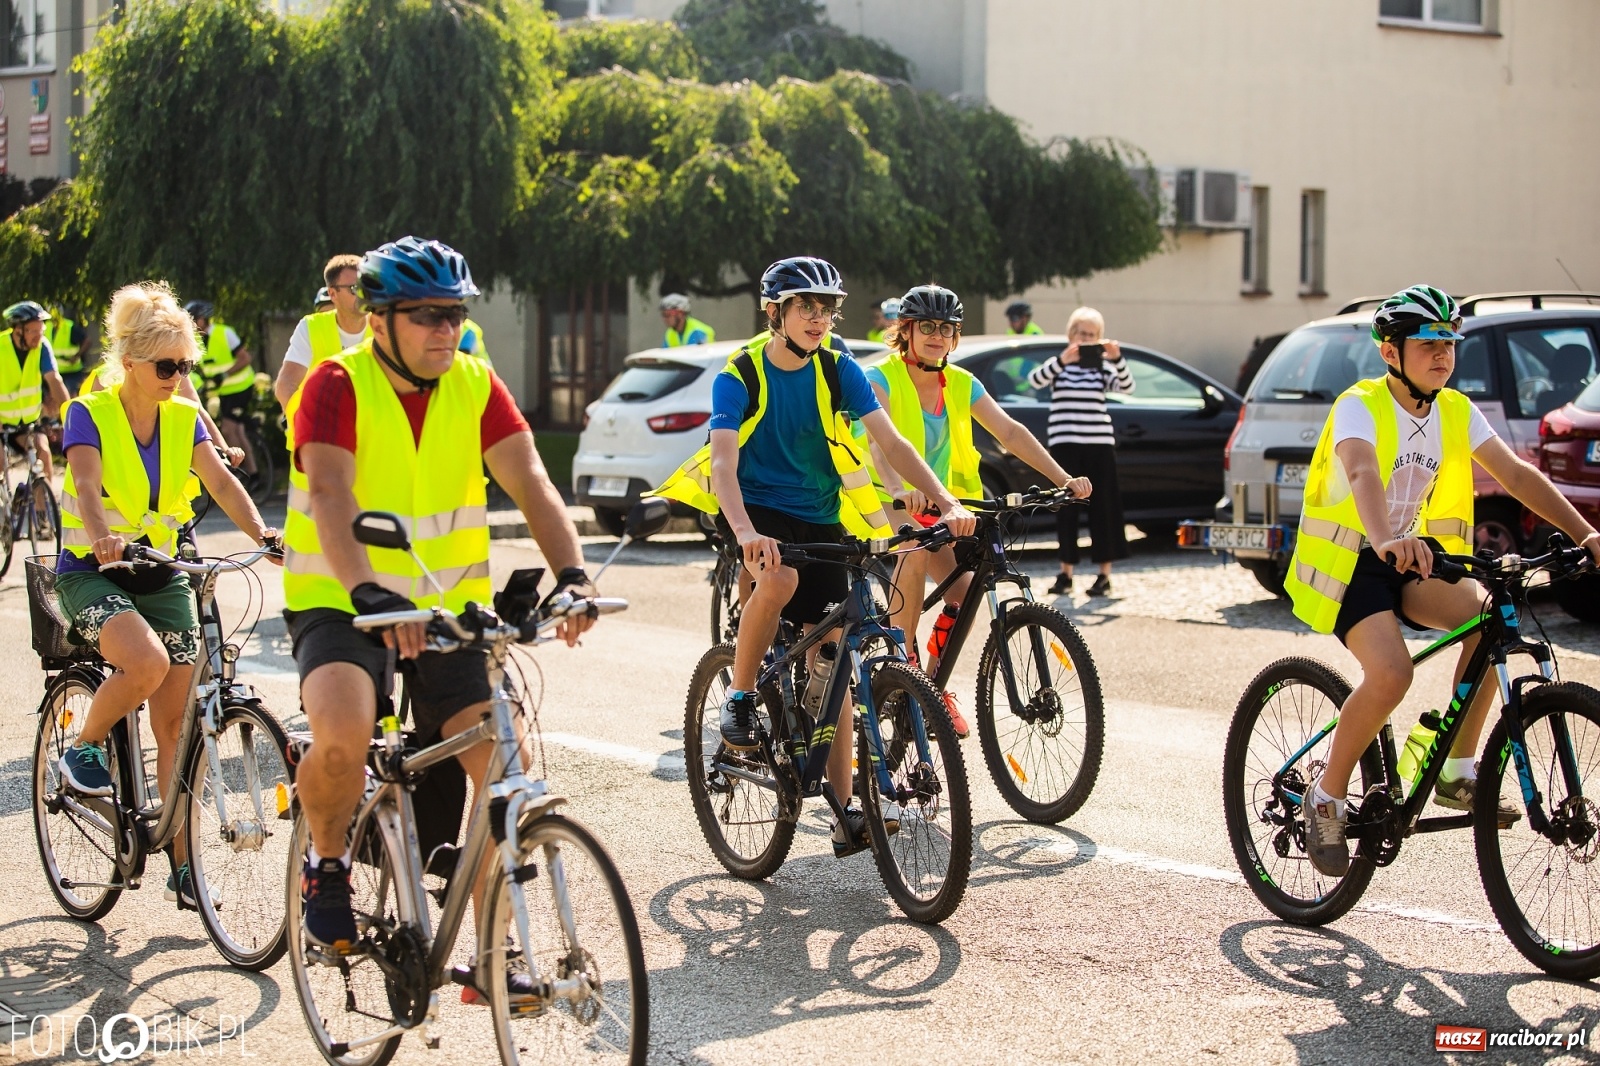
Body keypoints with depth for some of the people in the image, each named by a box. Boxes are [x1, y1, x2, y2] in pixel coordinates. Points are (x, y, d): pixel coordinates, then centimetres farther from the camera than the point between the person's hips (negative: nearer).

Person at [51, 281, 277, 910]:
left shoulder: (184, 417, 3)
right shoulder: (90, 415, -9)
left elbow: (220, 480, -11)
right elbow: (88, 483, -26)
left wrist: (262, 534, -29)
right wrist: (104, 538, -47)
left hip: (160, 574, 4)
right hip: (90, 573, -4)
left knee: (175, 723, -1)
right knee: (147, 663, -33)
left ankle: (183, 865, 6)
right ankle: (82, 751, -4)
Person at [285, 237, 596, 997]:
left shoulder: (476, 387, 0)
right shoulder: (339, 386, -12)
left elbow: (529, 480, -11)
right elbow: (330, 495, -27)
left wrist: (571, 574, -29)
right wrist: (369, 593, -44)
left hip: (449, 607, 4)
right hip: (339, 602, -4)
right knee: (342, 737, -32)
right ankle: (326, 864, 1)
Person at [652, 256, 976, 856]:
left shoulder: (837, 369, -4)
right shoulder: (739, 376, -13)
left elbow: (890, 442, -10)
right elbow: (724, 463, -25)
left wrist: (947, 503, -24)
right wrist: (747, 532, -44)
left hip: (819, 518, 3)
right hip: (755, 509, -3)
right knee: (779, 579, -38)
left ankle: (845, 812, 0)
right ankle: (739, 700, -14)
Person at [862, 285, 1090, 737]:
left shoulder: (961, 385, 1)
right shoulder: (882, 379, -16)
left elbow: (1010, 432, -6)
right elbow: (878, 441, -33)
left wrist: (1063, 478, -18)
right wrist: (898, 489, -53)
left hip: (937, 504, 5)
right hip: (884, 502, -5)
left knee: (964, 589, -15)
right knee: (915, 549, -36)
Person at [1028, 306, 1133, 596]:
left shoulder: (1103, 367, 8)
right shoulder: (1058, 365, 6)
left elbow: (1127, 386, -8)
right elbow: (1035, 380, -14)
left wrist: (1117, 358, -26)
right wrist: (1062, 361, -31)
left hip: (1099, 444, 1)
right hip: (1065, 444, -1)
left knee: (1103, 508, 0)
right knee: (1066, 509, 2)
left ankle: (1105, 575, 5)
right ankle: (1066, 574, 9)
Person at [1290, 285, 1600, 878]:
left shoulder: (1457, 412, 2)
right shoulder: (1359, 406, -17)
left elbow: (1516, 475, -1)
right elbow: (1363, 475, -35)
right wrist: (1386, 541, -55)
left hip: (1411, 556, 6)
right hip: (1349, 559, -6)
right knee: (1390, 674, -29)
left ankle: (1457, 773, -7)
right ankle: (1326, 799, -9)